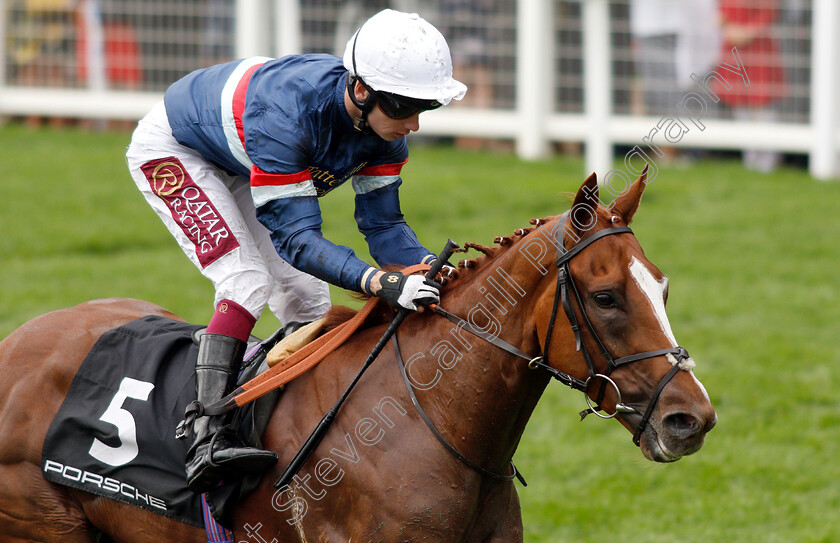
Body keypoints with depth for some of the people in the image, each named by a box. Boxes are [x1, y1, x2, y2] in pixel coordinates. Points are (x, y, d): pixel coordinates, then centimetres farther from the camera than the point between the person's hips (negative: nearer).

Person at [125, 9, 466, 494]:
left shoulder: (384, 123, -23)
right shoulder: (288, 111, -45)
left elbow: (382, 222, -16)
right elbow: (295, 236, -44)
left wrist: (432, 266, -36)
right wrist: (379, 282, -56)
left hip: (238, 171, 8)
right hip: (172, 151, -8)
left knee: (308, 300, 2)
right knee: (249, 281, -25)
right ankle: (208, 440, -32)